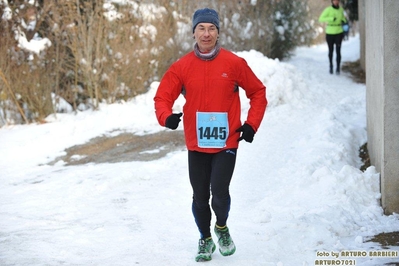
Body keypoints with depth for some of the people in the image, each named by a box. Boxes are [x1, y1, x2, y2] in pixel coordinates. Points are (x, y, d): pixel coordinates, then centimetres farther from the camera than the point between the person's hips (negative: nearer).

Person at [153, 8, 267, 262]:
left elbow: (258, 92, 6)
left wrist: (251, 124, -3)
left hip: (226, 143, -2)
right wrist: (166, 117, -19)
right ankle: (206, 239, 33)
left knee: (220, 192, -13)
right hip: (196, 144, 2)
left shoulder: (234, 63, -4)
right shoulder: (182, 67, -2)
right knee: (200, 197, 9)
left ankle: (222, 226, 20)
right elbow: (163, 96, 2)